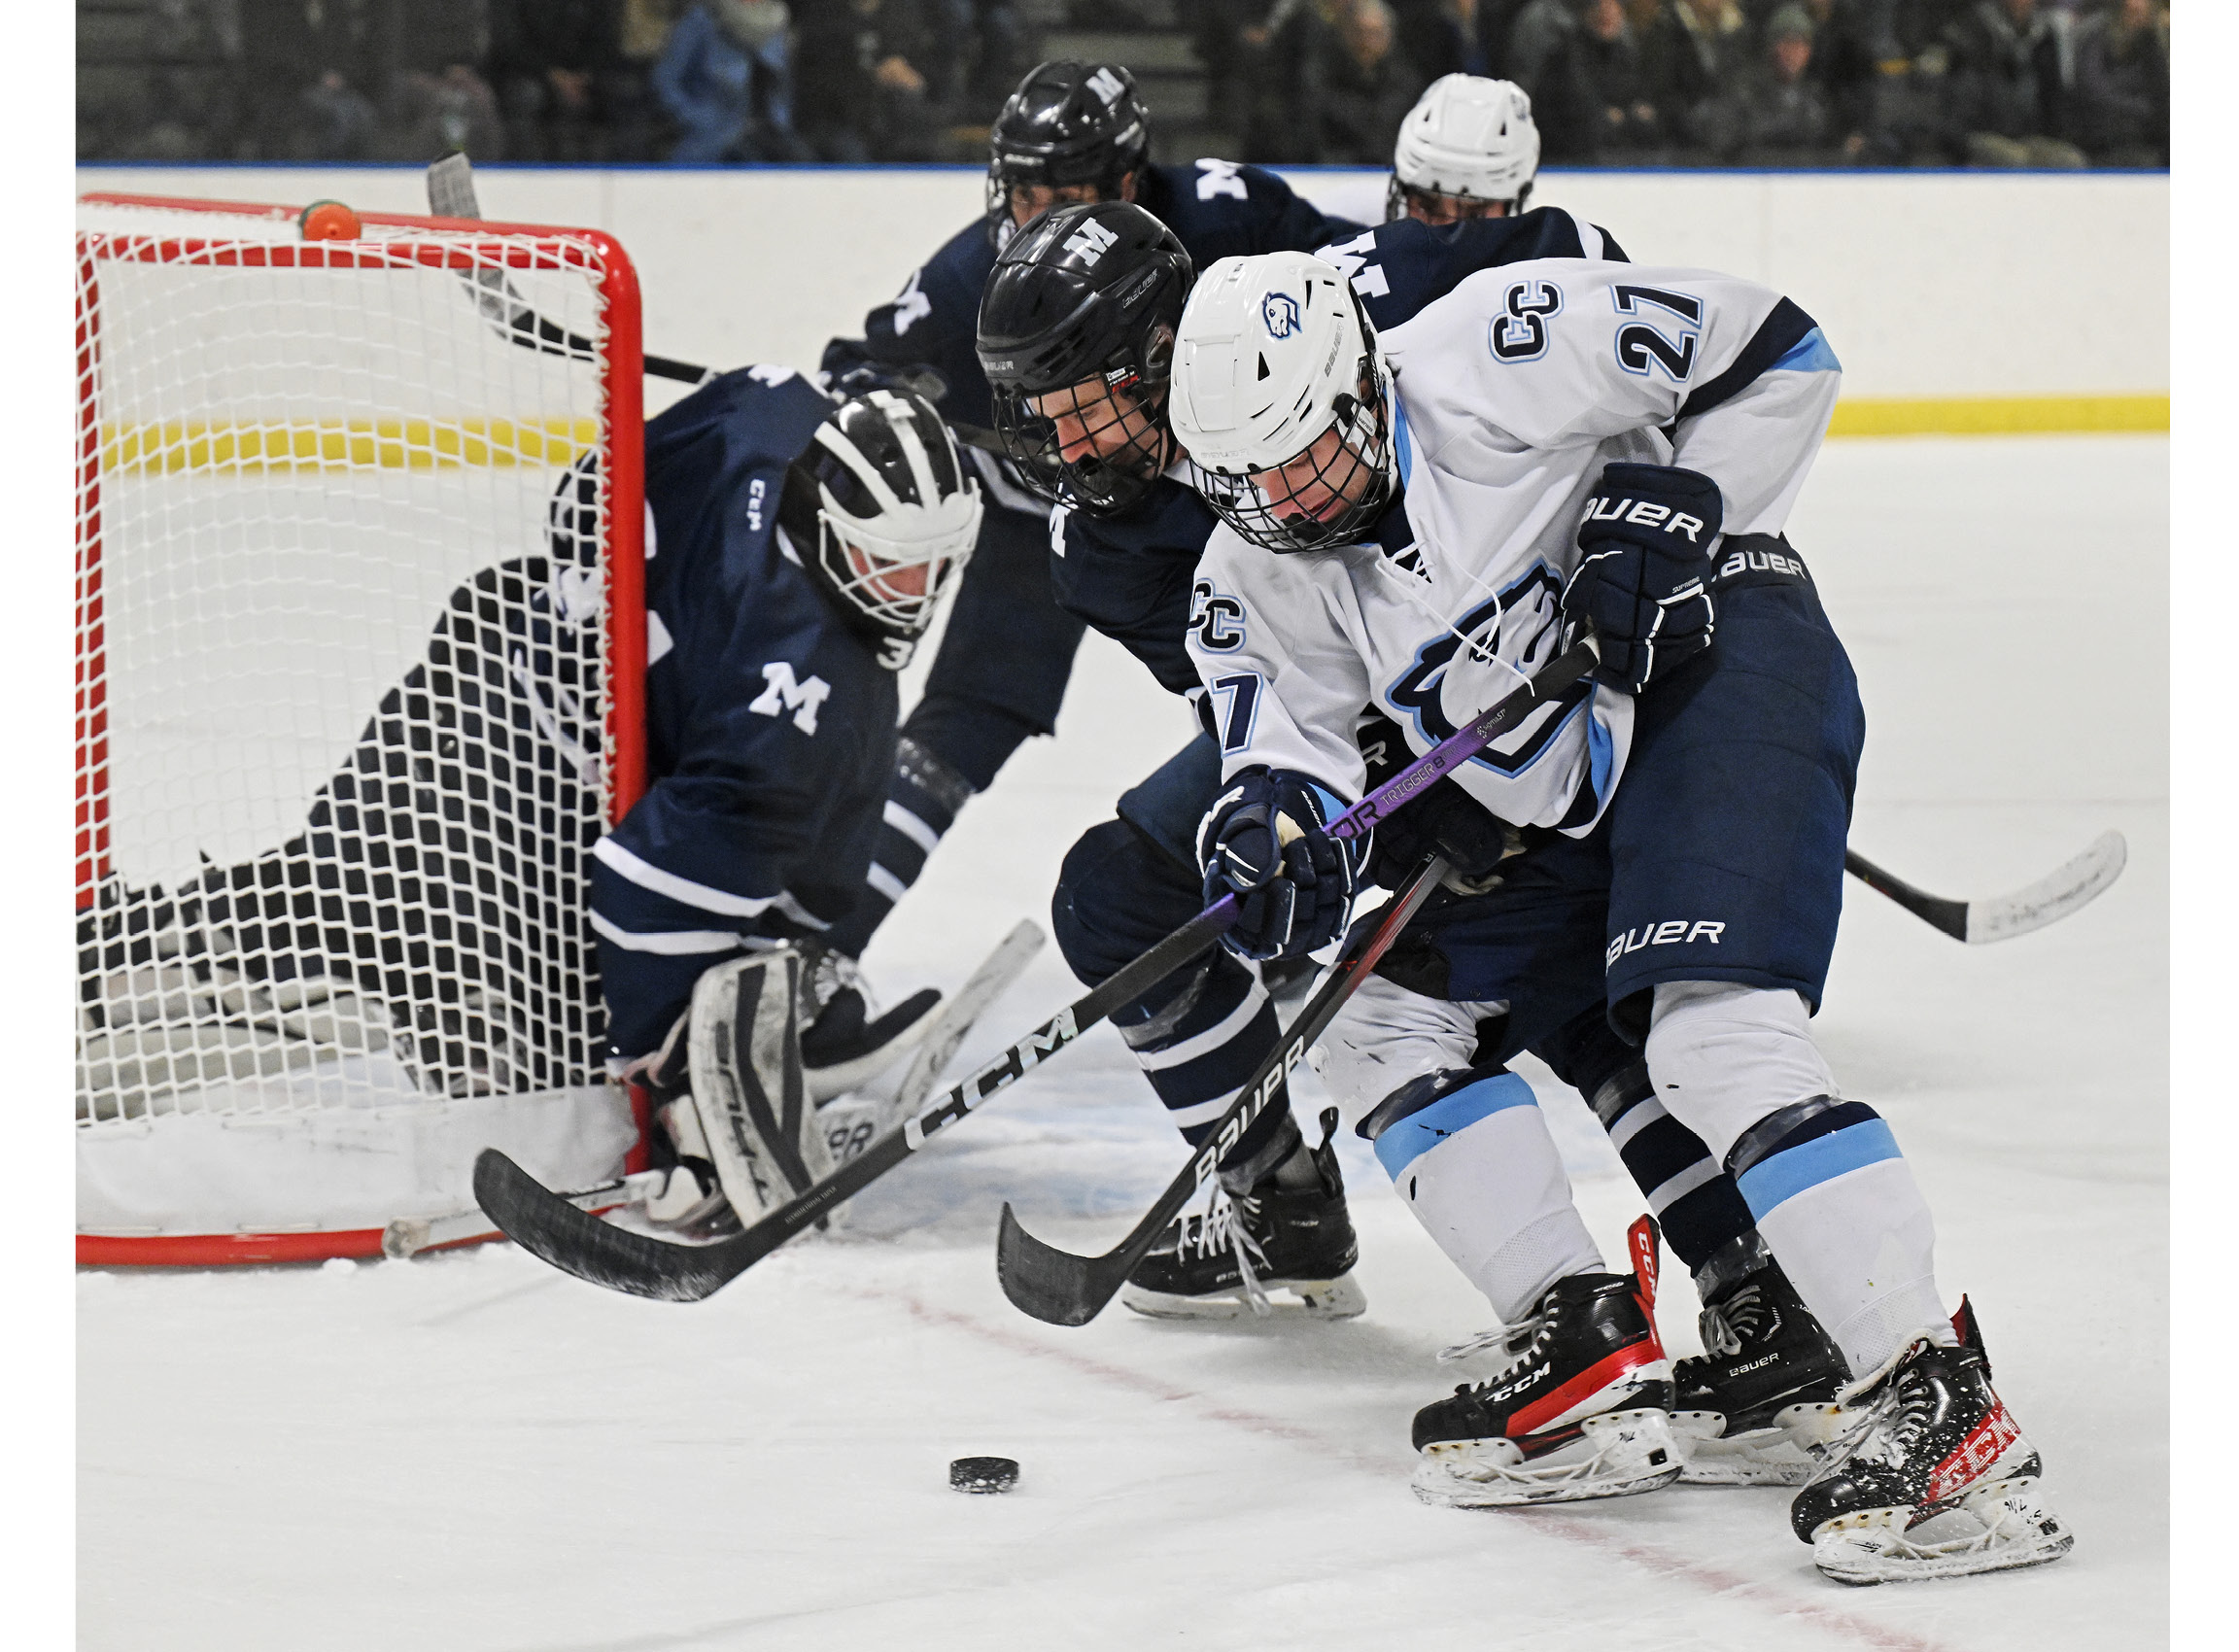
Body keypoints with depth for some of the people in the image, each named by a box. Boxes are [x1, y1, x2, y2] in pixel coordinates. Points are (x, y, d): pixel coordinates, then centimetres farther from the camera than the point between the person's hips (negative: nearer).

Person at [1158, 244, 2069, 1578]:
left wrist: (1674, 509, -19)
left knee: (1710, 1029, -27)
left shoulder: (1489, 354, -18)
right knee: (1386, 1022, 6)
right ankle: (1594, 1364, 0)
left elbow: (1775, 350, -11)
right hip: (1568, 814, 10)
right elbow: (1297, 731, 0)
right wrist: (1279, 827, -22)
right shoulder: (1262, 571, 3)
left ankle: (1943, 1411, -33)